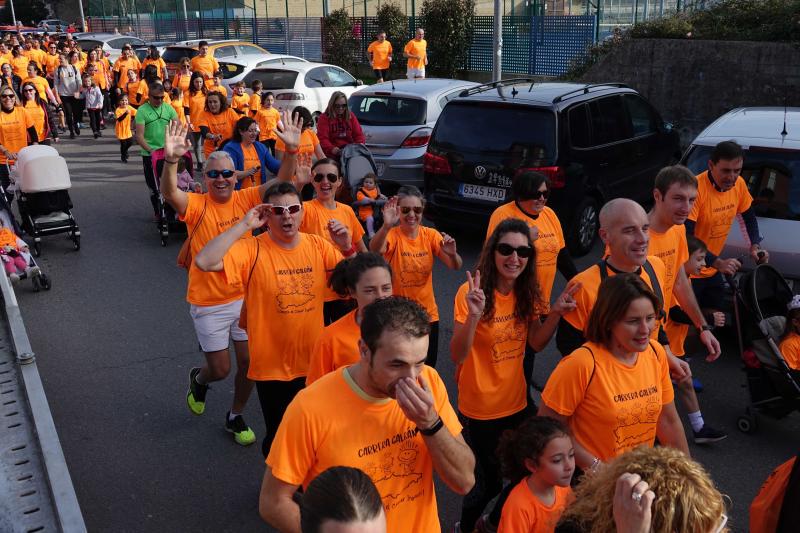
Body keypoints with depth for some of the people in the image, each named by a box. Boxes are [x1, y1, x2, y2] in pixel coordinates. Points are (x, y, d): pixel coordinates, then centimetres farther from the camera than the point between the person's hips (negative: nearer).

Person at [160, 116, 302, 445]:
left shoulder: (246, 199, -3)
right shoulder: (197, 205, -12)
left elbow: (280, 183, -14)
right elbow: (170, 193, -32)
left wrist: (291, 150, -30)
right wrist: (171, 159, -50)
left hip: (245, 297, 3)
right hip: (208, 303, -3)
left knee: (249, 362, 9)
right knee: (220, 369, 5)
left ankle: (236, 417, 35)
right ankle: (198, 379, 44)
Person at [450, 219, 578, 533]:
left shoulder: (526, 292, -2)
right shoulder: (471, 292, -20)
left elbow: (536, 343, 5)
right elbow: (457, 356, -24)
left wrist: (556, 314, -11)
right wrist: (474, 315, -40)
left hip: (517, 402, 6)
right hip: (480, 408, -6)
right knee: (487, 481, 8)